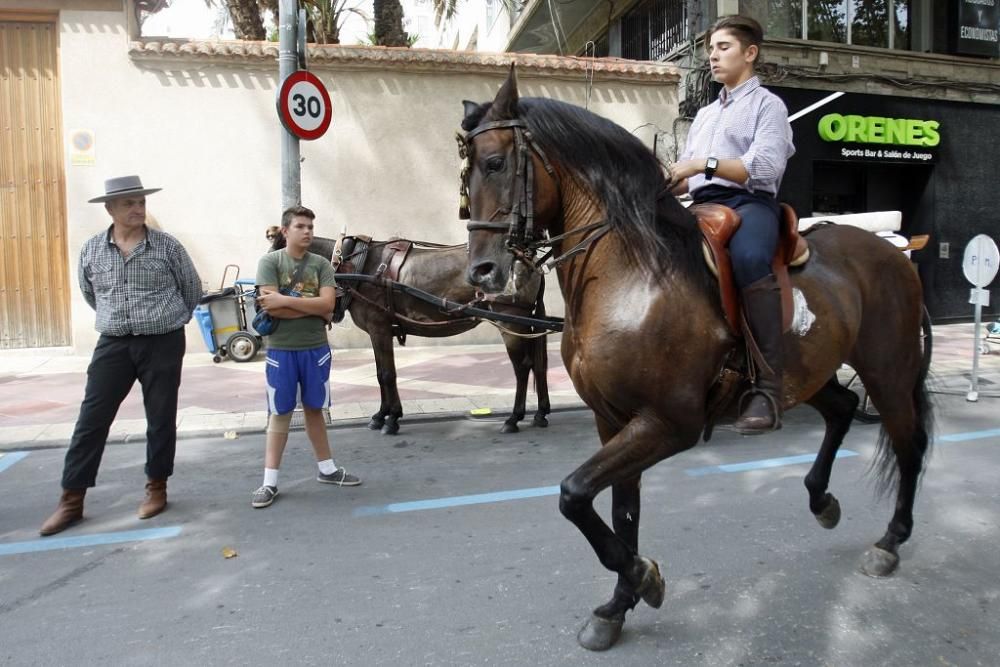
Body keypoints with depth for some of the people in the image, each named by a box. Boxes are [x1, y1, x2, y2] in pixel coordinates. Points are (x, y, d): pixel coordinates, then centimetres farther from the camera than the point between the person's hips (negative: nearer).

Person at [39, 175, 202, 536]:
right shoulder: (91, 250, 2)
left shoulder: (167, 246, -5)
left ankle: (156, 488, 22)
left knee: (161, 419, 6)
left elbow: (193, 288, 7)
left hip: (163, 344, -2)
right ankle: (72, 499, 12)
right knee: (91, 419, 2)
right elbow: (89, 293, 19)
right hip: (113, 345, 2)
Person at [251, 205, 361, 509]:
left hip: (316, 348, 2)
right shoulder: (270, 261, -4)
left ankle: (327, 469, 26)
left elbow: (328, 304, -10)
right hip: (281, 349, -2)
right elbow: (272, 308, -16)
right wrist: (313, 308, -12)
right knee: (279, 413, 5)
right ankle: (270, 481, 13)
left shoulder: (321, 264, 3)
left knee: (314, 409, 14)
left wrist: (285, 300, -16)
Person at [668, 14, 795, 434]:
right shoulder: (704, 114, 31)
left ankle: (768, 386, -34)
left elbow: (765, 169, -8)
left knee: (749, 259, -39)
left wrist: (705, 164, -16)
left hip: (750, 203, -6)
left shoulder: (767, 104, 11)